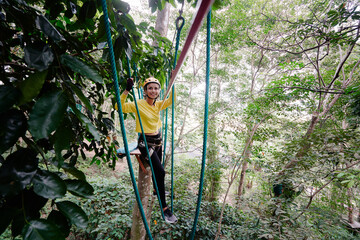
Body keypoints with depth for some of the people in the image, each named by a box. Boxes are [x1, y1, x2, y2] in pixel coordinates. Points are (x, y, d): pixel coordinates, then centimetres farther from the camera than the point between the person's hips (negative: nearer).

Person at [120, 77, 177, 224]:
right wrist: (127, 90, -32)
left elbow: (171, 99, 10)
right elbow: (120, 107, -23)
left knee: (157, 170, 20)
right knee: (160, 171, -14)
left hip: (158, 140, 6)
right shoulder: (139, 104, -13)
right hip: (145, 142, -6)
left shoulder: (158, 104, 3)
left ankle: (157, 190, 49)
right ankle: (164, 208, 1)